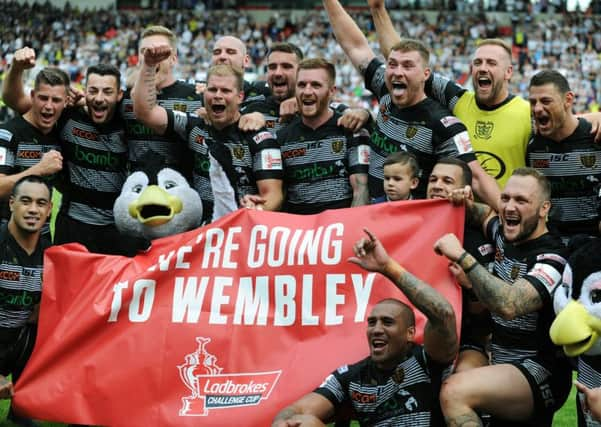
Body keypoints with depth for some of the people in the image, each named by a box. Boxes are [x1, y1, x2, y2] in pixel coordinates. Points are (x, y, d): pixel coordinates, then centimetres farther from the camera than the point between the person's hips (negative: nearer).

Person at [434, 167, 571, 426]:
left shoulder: (551, 258, -16)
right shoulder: (504, 237, 7)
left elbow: (508, 305, -34)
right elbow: (487, 216, 33)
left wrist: (462, 257, -31)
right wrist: (468, 205, 11)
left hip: (540, 374, -9)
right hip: (500, 364, 9)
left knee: (454, 392, -30)